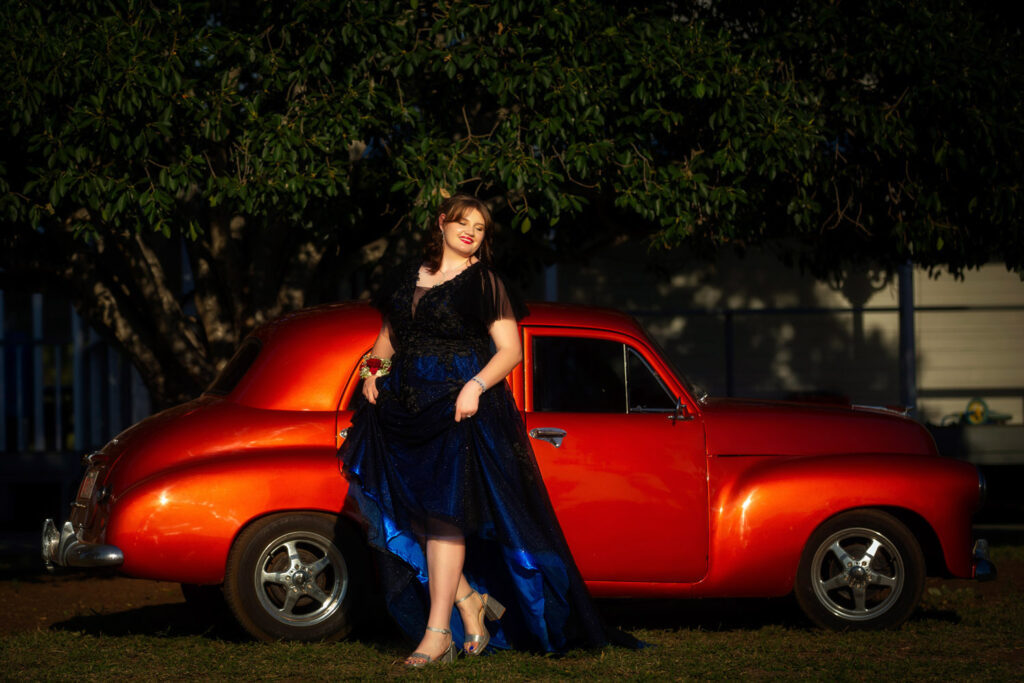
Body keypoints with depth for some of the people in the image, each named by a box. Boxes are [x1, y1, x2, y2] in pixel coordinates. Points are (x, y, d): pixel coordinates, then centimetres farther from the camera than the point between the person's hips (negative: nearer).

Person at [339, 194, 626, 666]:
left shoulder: (485, 284, 2)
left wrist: (476, 387, -18)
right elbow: (388, 338, 28)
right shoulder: (408, 281, 17)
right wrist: (374, 368, 7)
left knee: (444, 514, -10)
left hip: (460, 411, -5)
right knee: (407, 511, -4)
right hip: (405, 406, 5)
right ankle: (469, 598, 13)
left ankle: (438, 633, -9)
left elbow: (510, 349, -3)